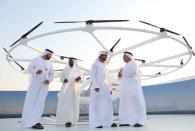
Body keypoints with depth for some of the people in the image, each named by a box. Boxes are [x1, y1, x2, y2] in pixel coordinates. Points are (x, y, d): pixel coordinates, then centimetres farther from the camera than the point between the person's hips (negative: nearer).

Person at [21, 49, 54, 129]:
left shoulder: (49, 64, 13)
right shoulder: (36, 59, 2)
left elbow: (51, 75, 12)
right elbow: (29, 68, -3)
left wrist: (49, 80, -10)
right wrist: (36, 71, -24)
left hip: (44, 85, 4)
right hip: (35, 84, -3)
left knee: (40, 103, 1)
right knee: (31, 102, -2)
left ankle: (35, 121, 7)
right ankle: (29, 122, 5)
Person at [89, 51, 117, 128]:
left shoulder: (105, 66, 22)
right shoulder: (95, 64, 3)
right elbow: (93, 75, -8)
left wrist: (110, 88, 13)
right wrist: (95, 86, -21)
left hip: (105, 87, 7)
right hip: (97, 86, -6)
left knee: (107, 105, 1)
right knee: (96, 105, -7)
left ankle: (108, 122, 5)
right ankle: (96, 123, -6)